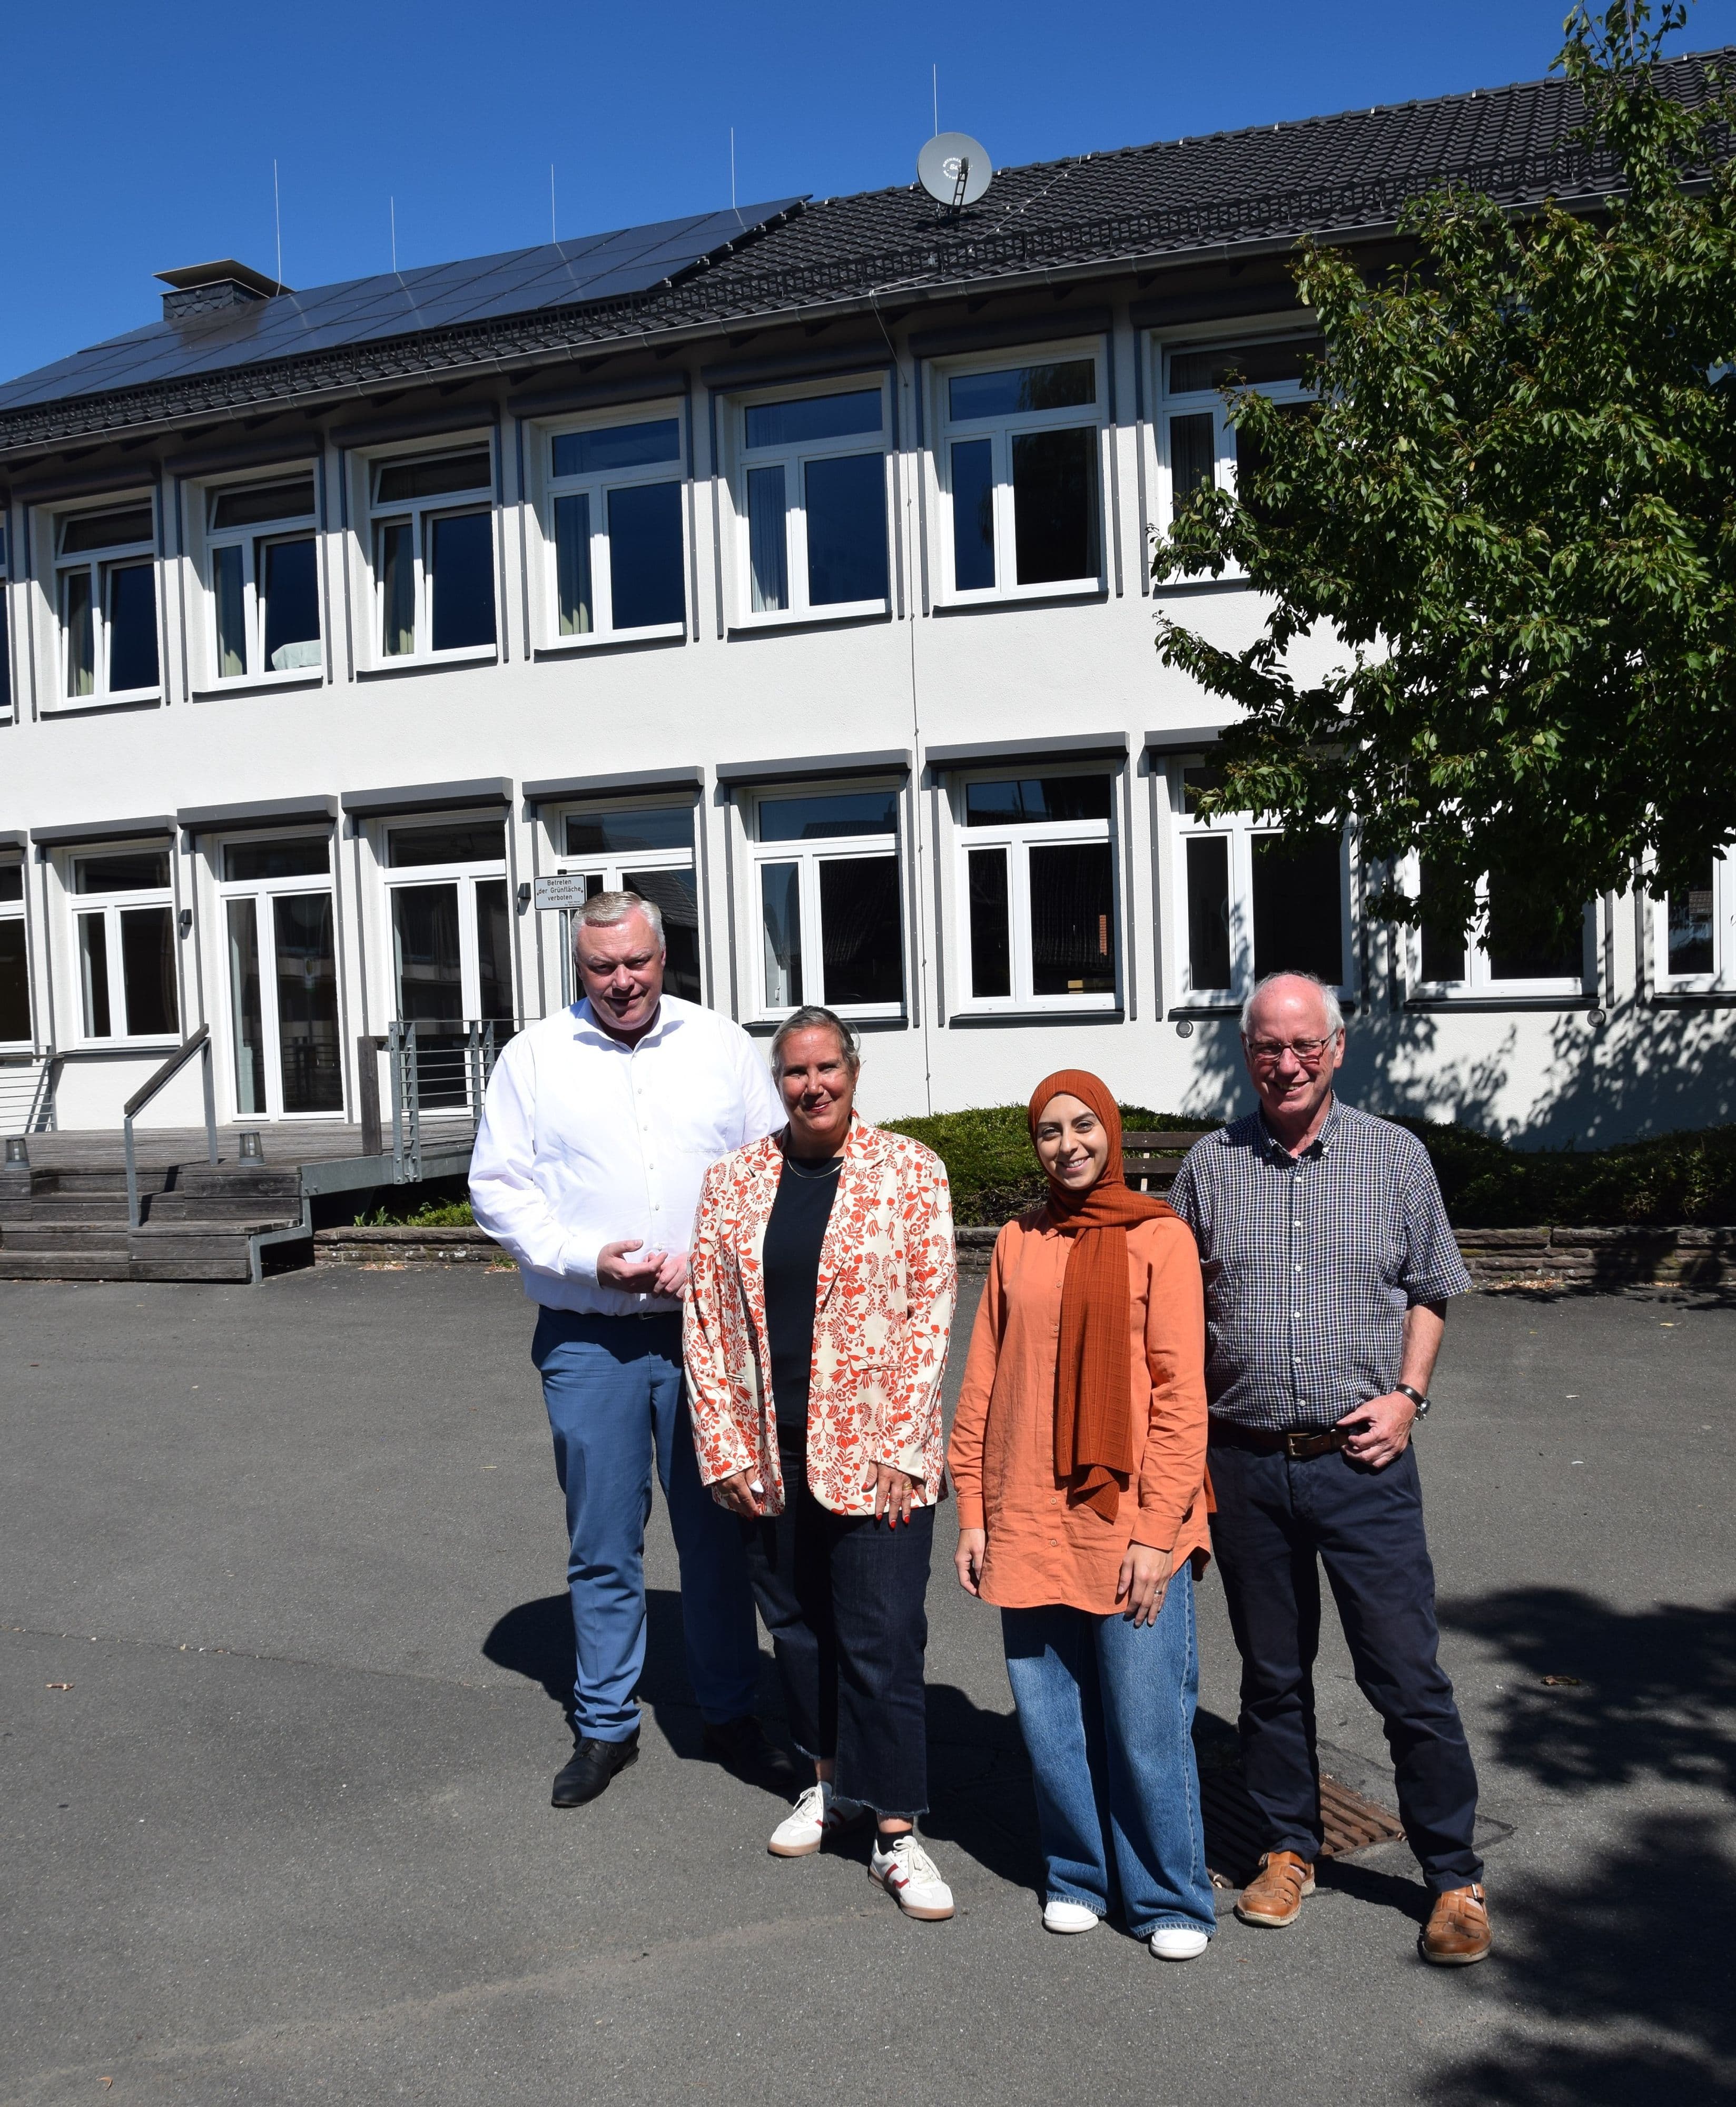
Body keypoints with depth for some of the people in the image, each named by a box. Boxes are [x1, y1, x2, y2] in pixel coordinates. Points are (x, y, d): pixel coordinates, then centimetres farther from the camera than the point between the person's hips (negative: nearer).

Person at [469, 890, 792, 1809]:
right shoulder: (533, 1057, 2)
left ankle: (729, 1714, 27)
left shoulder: (721, 1045, 5)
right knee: (602, 1542, 8)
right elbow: (498, 1187, 1)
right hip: (588, 1339, -1)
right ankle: (606, 1725, 26)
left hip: (705, 1327, 1)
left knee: (719, 1531, 10)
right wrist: (589, 1258, -11)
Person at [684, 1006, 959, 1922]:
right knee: (797, 1623, 16)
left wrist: (900, 1447, -11)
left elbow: (930, 1312, -6)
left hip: (872, 1451, -3)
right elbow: (705, 1321, 5)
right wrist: (726, 1450, -1)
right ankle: (832, 1779, 37)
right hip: (768, 1454, 4)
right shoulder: (733, 1181, 5)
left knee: (881, 1636, -1)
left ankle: (895, 1830, 13)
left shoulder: (910, 1172, -3)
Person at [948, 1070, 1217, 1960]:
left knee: (1147, 1724, 3)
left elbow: (1180, 1395, -6)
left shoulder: (1157, 1237, -4)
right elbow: (981, 1385, 9)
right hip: (1029, 1527, 4)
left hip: (1129, 1526, -3)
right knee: (1051, 1721, 12)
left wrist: (1157, 1532, -10)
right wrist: (972, 1512, 6)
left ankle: (1170, 1901, 23)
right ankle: (1078, 1877, 32)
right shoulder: (1017, 1243, 7)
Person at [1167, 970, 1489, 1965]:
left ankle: (1456, 1878, 21)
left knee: (1410, 1679, 3)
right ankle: (1290, 1848, 33)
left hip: (1363, 1461, -1)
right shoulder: (1211, 1165, 3)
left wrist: (1407, 1397, -4)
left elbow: (1430, 1290, 9)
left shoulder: (1396, 1155, 1)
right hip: (1247, 1463, 2)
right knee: (1272, 1675, 15)